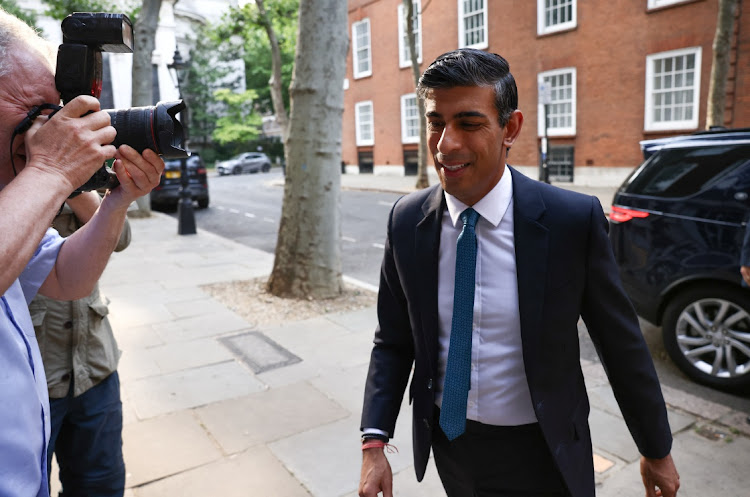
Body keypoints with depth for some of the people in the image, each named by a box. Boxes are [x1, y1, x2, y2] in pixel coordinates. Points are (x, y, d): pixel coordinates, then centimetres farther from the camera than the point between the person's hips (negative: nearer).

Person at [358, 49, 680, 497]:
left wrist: (657, 451, 4)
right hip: (447, 440, 3)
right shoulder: (407, 220, -10)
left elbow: (623, 347, -8)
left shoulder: (575, 220, -18)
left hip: (542, 455, -3)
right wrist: (374, 443, -10)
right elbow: (393, 342, -2)